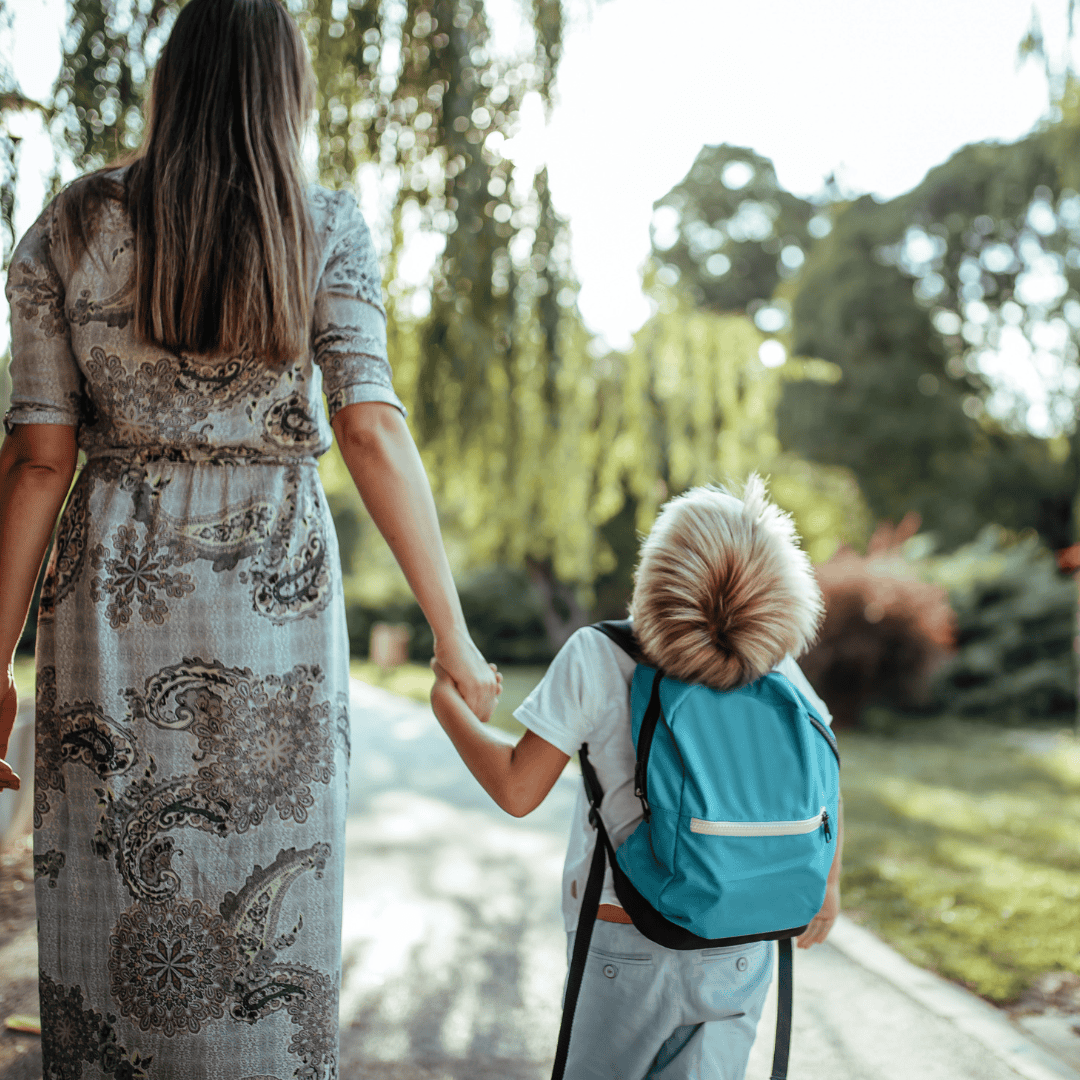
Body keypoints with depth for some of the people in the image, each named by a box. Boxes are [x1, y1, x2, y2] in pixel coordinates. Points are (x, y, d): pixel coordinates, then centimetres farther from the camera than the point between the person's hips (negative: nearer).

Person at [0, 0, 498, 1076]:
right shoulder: (326, 228, -2)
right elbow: (373, 433, -11)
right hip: (276, 597, -1)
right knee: (266, 914, 9)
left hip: (112, 593, 1)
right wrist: (452, 635, -6)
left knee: (110, 913, 11)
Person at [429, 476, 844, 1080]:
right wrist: (826, 884, 19)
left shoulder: (594, 659, -16)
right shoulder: (777, 668, -8)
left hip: (622, 944, -2)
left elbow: (517, 792, -11)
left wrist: (447, 702, 3)